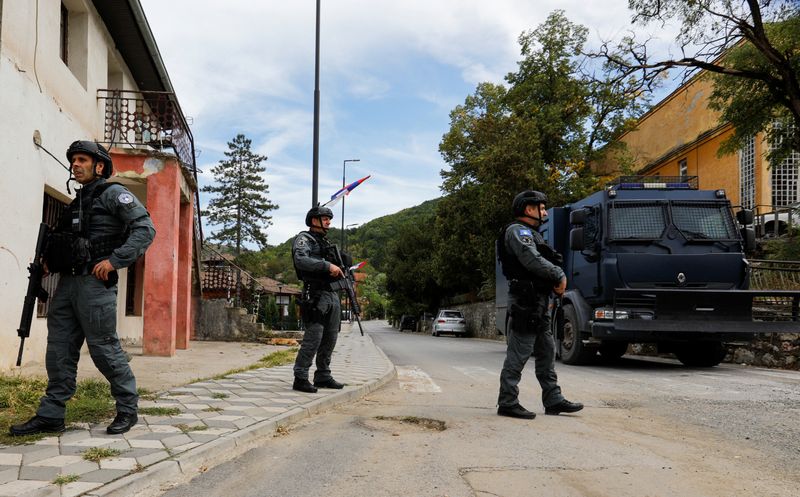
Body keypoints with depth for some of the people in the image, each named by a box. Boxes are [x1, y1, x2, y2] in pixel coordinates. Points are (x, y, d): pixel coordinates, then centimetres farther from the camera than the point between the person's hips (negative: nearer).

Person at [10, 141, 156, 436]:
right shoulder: (78, 202, 22)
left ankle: (128, 409, 9)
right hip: (67, 282, 8)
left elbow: (145, 229, -13)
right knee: (59, 350, 6)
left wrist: (114, 260, -19)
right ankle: (50, 416, 10)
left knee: (103, 348, -4)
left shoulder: (113, 194, -2)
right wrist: (51, 259, 11)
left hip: (95, 283, -8)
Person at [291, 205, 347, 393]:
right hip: (316, 295, -9)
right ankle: (300, 378, -8)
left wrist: (341, 269, 9)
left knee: (330, 338, 10)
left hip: (333, 295, 9)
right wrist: (328, 266, -26)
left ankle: (323, 377, 17)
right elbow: (300, 260, -22)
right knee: (313, 337, -13)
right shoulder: (304, 239, -3)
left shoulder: (325, 242, 23)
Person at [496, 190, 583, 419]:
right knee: (517, 355, -7)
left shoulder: (531, 234, 25)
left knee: (547, 353, 12)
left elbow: (543, 262, 23)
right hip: (525, 300, -11)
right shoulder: (517, 231, -7)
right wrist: (560, 275, -10)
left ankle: (553, 400, 17)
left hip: (539, 302, 11)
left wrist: (556, 280, 4)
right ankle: (507, 403, -3)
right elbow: (532, 260, -21)